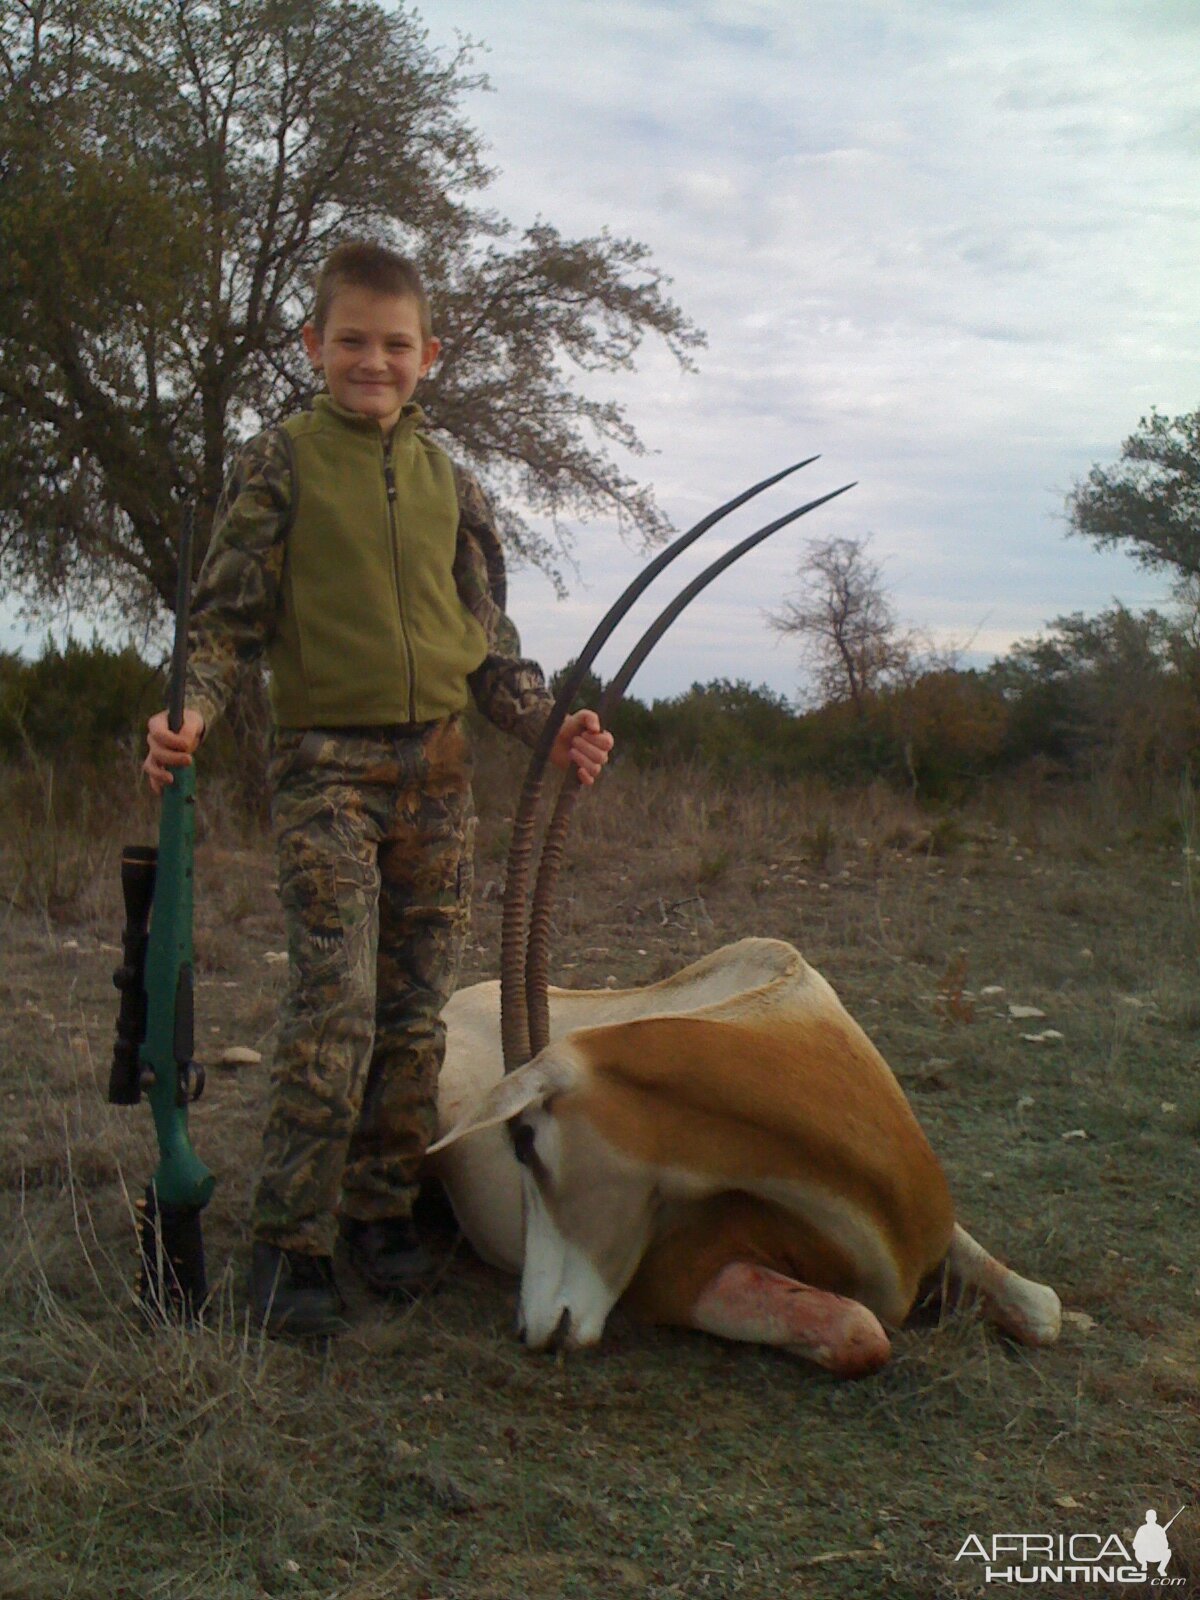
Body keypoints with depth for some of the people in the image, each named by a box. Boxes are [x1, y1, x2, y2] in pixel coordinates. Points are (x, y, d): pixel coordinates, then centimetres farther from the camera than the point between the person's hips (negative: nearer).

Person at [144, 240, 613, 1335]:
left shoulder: (453, 485, 14)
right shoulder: (281, 465, 3)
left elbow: (488, 641, 15)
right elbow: (228, 615, 1)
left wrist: (549, 728, 0)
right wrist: (193, 713, -17)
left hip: (438, 765, 4)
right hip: (327, 762, -4)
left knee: (416, 1009, 7)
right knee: (335, 1003, -13)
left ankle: (383, 1207, 20)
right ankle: (291, 1240, -2)